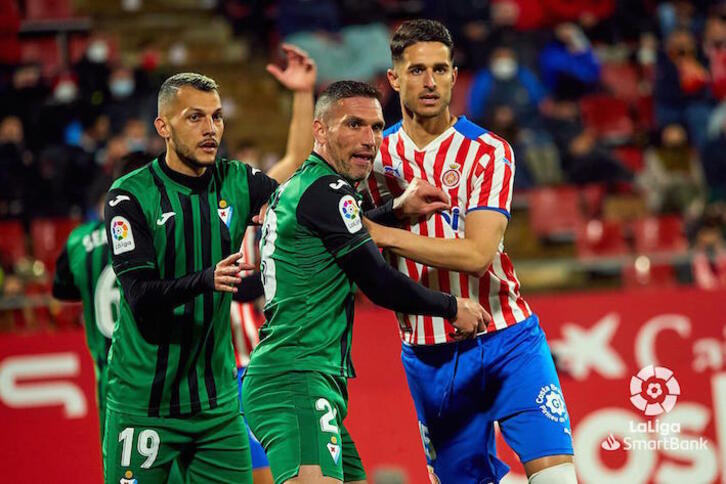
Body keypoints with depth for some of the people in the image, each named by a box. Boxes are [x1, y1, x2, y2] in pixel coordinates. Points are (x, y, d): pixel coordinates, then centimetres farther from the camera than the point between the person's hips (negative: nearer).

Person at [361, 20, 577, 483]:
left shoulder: (488, 152, -7)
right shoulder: (376, 155, 5)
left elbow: (477, 254, -19)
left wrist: (382, 234, -23)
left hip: (504, 339, -3)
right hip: (426, 354, 3)